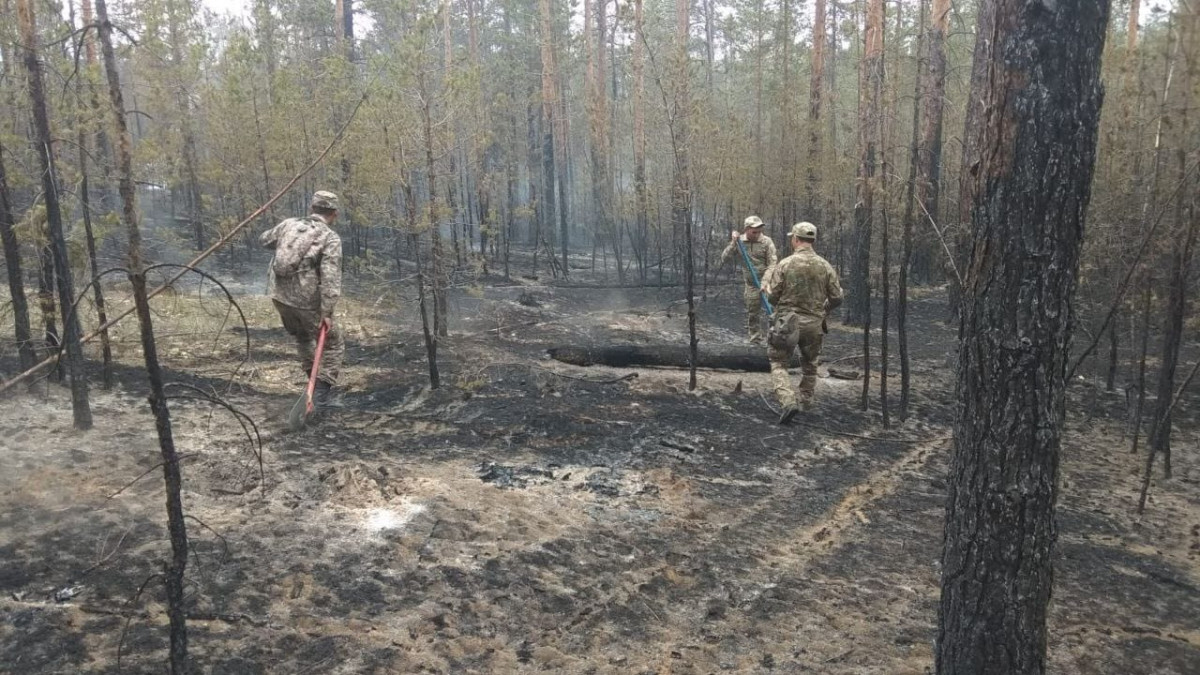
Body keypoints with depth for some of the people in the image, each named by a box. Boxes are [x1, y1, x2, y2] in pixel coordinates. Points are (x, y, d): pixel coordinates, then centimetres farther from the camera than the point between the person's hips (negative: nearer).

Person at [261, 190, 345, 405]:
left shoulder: (290, 224, 6)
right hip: (306, 301, -6)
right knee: (333, 344, 11)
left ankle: (316, 380, 39)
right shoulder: (331, 238, -11)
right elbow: (331, 278, -22)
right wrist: (327, 312, -22)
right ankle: (322, 391, 5)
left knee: (302, 336, 30)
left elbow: (264, 240, 26)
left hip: (278, 295, 6)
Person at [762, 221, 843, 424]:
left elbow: (772, 296, -8)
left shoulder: (785, 264, -11)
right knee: (809, 363, 24)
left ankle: (788, 402, -12)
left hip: (787, 322, -3)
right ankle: (807, 400, 30)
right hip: (814, 324, 3)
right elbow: (836, 298, 2)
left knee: (778, 363, 6)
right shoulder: (825, 266, -2)